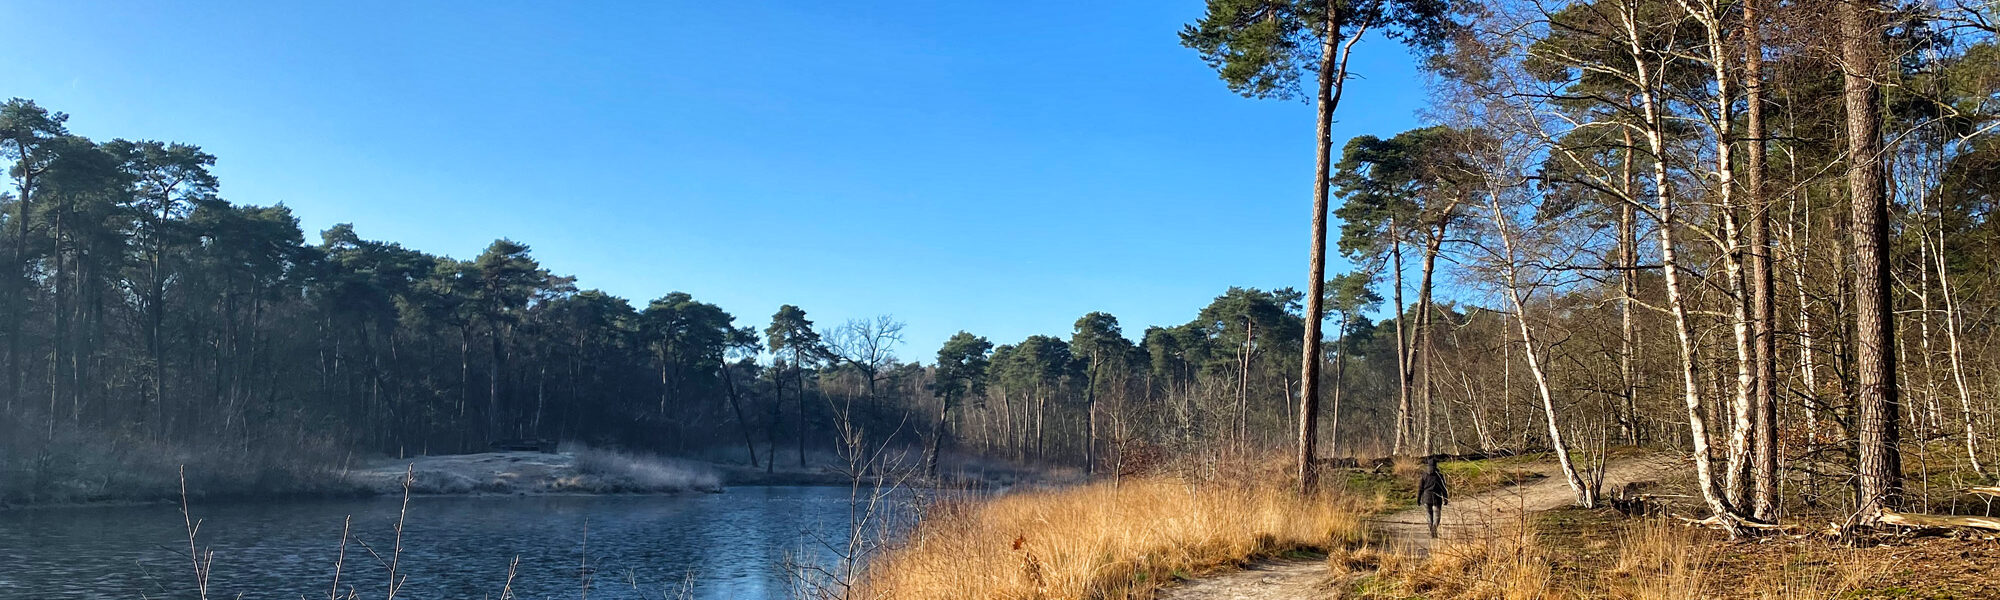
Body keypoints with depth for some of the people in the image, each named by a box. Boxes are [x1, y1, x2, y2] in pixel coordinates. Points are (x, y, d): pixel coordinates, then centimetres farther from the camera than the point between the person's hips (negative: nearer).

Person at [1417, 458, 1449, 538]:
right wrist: (1446, 499, 3)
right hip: (1437, 498, -1)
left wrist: (1418, 498, 5)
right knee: (1437, 515, 4)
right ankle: (1434, 526, -24)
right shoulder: (1440, 474, -4)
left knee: (1429, 515, 14)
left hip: (1426, 497, 2)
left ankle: (1432, 533, 15)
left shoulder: (1424, 474, -1)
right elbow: (1443, 487, -3)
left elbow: (1420, 487, 0)